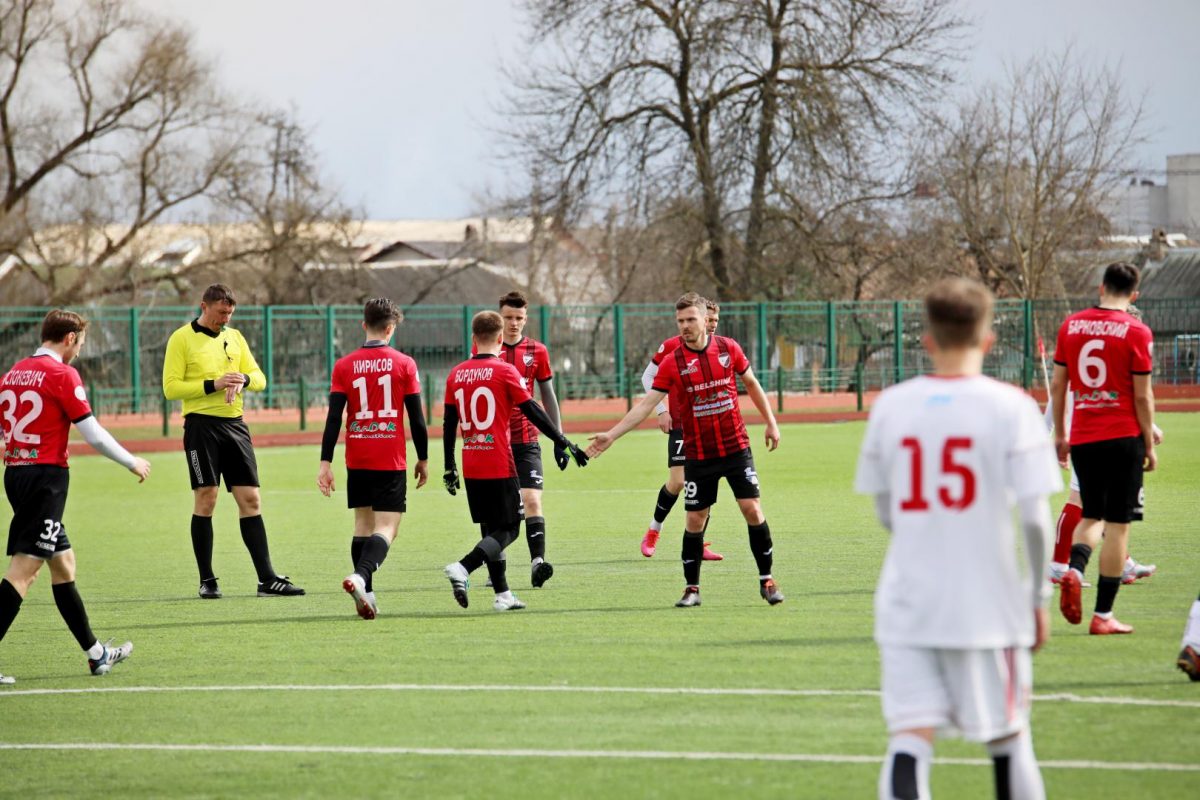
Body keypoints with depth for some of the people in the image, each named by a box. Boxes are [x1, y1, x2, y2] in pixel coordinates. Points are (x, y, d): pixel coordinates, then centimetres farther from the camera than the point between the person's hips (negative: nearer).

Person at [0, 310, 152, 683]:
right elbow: (94, 435, -10)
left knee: (62, 563, 16)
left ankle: (95, 653, 24)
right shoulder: (62, 374, -10)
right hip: (47, 475, -9)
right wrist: (132, 463, 3)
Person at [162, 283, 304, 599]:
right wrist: (213, 385, -17)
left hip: (235, 424, 5)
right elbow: (171, 387, -8)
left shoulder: (234, 337, 15)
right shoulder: (182, 339, -1)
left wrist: (244, 379, -10)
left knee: (250, 501, 1)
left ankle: (267, 579, 0)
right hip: (201, 425, -5)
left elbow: (259, 379, 13)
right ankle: (207, 581, 2)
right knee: (205, 499, -5)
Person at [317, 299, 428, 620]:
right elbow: (417, 418, -2)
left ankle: (366, 596, 11)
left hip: (357, 461, 3)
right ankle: (360, 577, -30)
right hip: (391, 461, -3)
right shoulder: (404, 364, -3)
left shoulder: (344, 366, 1)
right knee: (386, 528, -5)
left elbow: (334, 418, -3)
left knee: (363, 524, 15)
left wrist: (325, 463, -2)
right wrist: (423, 459, 8)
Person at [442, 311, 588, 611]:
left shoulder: (457, 375, 7)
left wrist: (449, 467, 16)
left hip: (471, 469, 5)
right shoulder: (505, 371, -8)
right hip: (500, 465, -5)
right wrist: (565, 444, -3)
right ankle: (462, 569, -21)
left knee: (491, 529, 15)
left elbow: (449, 424, 9)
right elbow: (533, 412, -9)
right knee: (508, 529, 0)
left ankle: (502, 594, 13)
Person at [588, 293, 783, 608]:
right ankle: (692, 588, 11)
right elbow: (646, 404, -8)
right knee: (695, 519, 0)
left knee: (752, 509, -6)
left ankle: (767, 580, 6)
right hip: (698, 455, -1)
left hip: (736, 448, 1)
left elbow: (752, 383, 13)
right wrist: (610, 435, -15)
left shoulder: (728, 348, -2)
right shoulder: (673, 363, -7)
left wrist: (770, 422, 13)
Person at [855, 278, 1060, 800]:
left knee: (909, 739, -4)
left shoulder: (891, 405, 3)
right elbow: (1035, 517, -10)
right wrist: (1040, 596, 3)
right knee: (1008, 738, 14)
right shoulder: (1011, 408, -6)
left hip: (906, 603, 1)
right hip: (989, 603, -1)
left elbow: (885, 512, 10)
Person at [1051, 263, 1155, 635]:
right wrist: (1150, 446, 2)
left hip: (1082, 438, 4)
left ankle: (1074, 570, -11)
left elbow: (1057, 385, 8)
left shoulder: (1071, 325, 5)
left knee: (1091, 516, 19)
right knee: (1117, 525, 1)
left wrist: (1060, 435, 18)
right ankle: (1103, 615, 1)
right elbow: (1142, 396, -7)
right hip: (1123, 437, -4)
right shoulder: (1136, 332, -7)